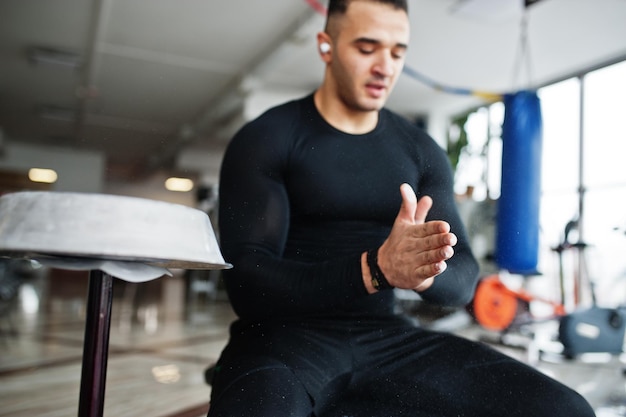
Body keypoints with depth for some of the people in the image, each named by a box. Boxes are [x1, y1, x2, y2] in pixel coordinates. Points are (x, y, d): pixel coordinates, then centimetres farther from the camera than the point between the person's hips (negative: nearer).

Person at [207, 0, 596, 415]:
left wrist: (424, 270, -22)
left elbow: (463, 280, 3)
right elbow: (247, 283, -14)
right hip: (285, 335, -5)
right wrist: (375, 270, -29)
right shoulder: (263, 140, -4)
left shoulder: (421, 151, 9)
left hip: (386, 337, 5)